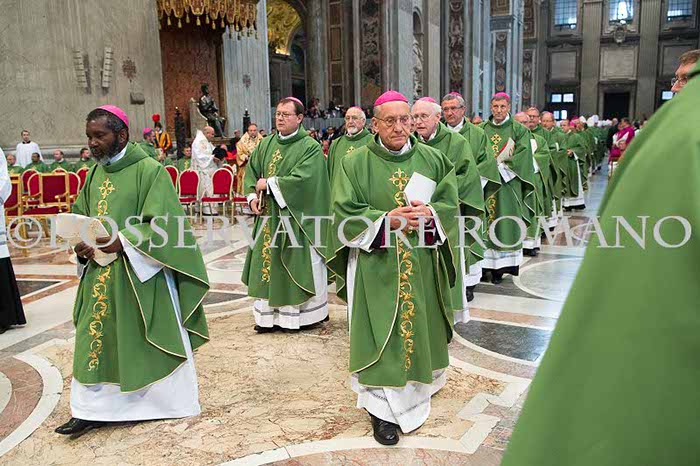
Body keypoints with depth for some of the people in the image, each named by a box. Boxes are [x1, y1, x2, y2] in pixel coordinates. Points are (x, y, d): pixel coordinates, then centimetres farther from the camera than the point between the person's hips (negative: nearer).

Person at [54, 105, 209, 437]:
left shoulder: (149, 171, -11)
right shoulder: (94, 174, 10)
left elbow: (162, 223, -16)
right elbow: (79, 218, 15)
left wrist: (121, 242, -26)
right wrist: (81, 245, -5)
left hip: (140, 276, -6)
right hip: (100, 277, 6)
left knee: (151, 340, 7)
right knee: (96, 340, 8)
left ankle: (171, 400, 26)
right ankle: (92, 409, 20)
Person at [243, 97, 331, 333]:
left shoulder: (310, 147, -10)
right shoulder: (266, 144, 10)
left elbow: (302, 179, -21)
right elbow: (251, 171, 14)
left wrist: (268, 184, -13)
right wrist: (252, 196, -4)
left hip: (297, 218, -6)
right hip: (268, 216, 6)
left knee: (298, 265, 2)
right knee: (268, 262, 8)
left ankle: (305, 315, 15)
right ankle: (269, 314, 18)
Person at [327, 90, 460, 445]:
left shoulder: (433, 159, 5)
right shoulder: (355, 163, -2)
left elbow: (451, 204, 5)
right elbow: (345, 213, -7)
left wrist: (429, 213, -17)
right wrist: (386, 219, -20)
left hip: (422, 265, 3)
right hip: (377, 267, -3)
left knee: (420, 324, 14)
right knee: (381, 333, -1)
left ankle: (420, 383, 39)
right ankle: (382, 407, 10)